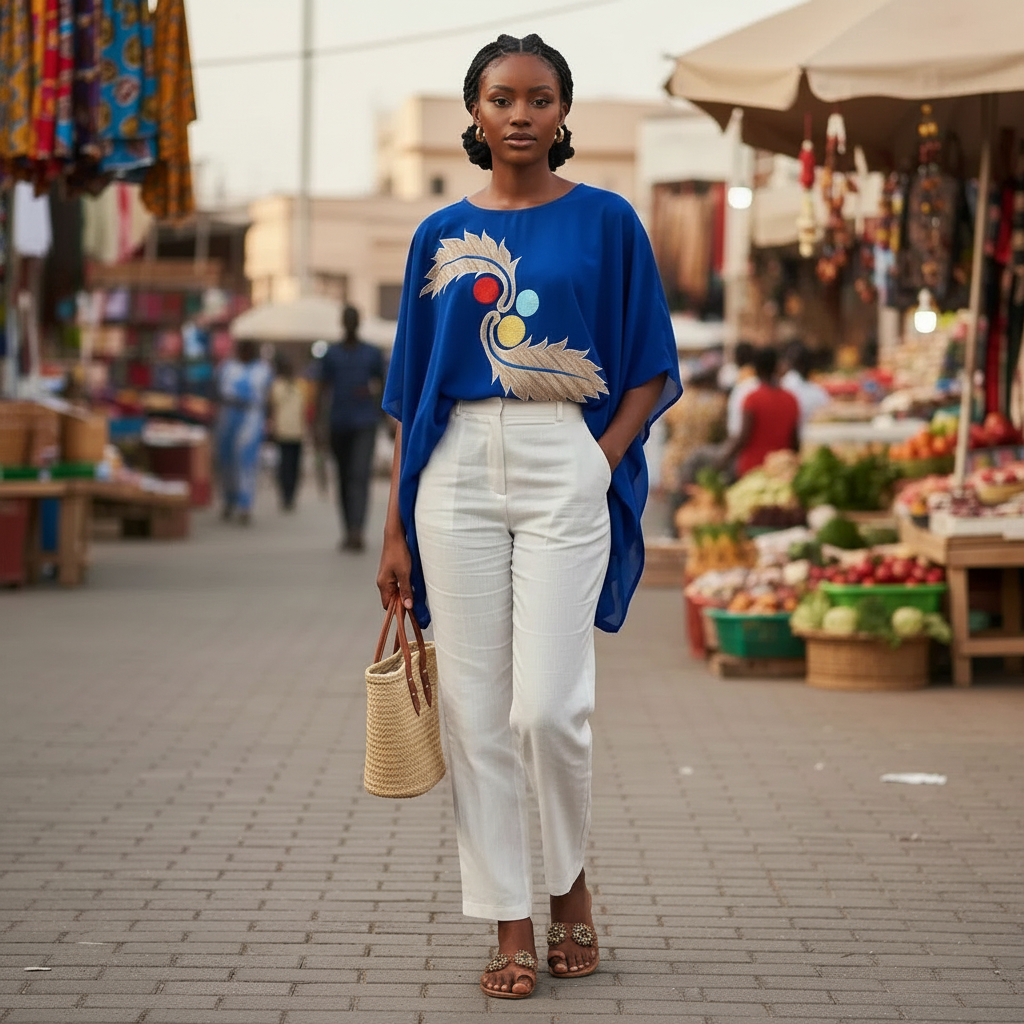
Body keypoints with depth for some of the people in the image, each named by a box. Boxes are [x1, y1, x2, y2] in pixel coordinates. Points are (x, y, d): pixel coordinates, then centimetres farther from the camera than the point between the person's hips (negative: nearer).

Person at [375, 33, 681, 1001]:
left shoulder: (606, 222, 4)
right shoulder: (442, 234, 10)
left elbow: (652, 370, 6)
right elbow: (413, 387, 12)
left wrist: (603, 464, -9)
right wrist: (395, 529, 8)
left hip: (566, 468, -2)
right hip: (458, 468, 3)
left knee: (548, 704, -11)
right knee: (475, 707, 1)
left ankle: (570, 882, 16)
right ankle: (509, 927, 10)